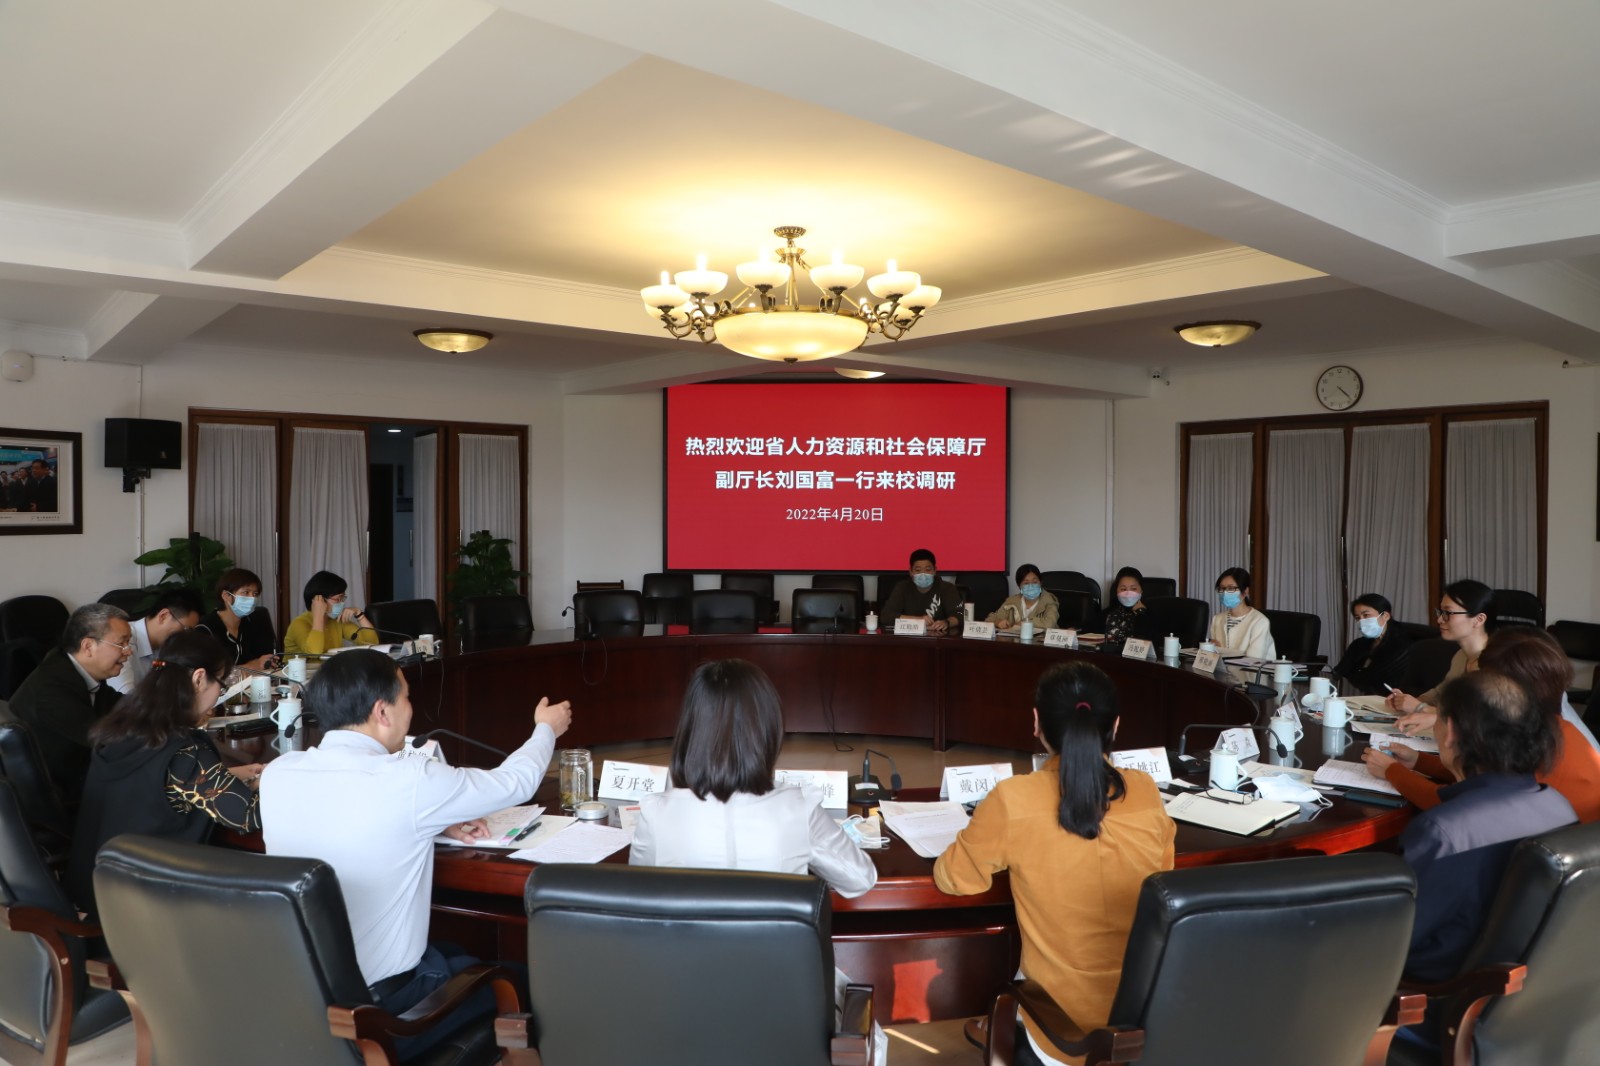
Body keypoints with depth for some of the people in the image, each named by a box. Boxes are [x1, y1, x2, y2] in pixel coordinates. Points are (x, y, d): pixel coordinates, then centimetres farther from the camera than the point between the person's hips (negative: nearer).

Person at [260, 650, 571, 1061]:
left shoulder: (276, 774, -7)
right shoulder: (409, 781, -24)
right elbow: (514, 782, -7)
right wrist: (546, 728, 12)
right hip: (380, 1009, -6)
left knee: (459, 955, 29)